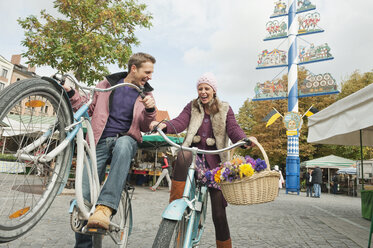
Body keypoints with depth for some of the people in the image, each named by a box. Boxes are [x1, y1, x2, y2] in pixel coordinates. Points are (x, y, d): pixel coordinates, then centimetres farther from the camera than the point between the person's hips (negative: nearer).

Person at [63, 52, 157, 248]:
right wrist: (71, 93, 5)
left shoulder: (145, 94, 11)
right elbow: (89, 109, 18)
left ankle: (105, 208, -45)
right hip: (101, 142, 1)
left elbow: (145, 128, 7)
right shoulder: (107, 85, 12)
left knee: (123, 144, -40)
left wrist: (150, 110, -12)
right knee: (84, 194, -11)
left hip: (126, 139, -1)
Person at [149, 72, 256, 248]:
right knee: (183, 155, -38)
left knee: (219, 212, -1)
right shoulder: (192, 107, 11)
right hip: (193, 155, 1)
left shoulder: (225, 109, 10)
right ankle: (175, 203, -30)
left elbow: (233, 129, -4)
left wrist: (244, 140, -28)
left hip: (214, 161, 0)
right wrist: (164, 125, -27)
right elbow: (180, 122, -5)